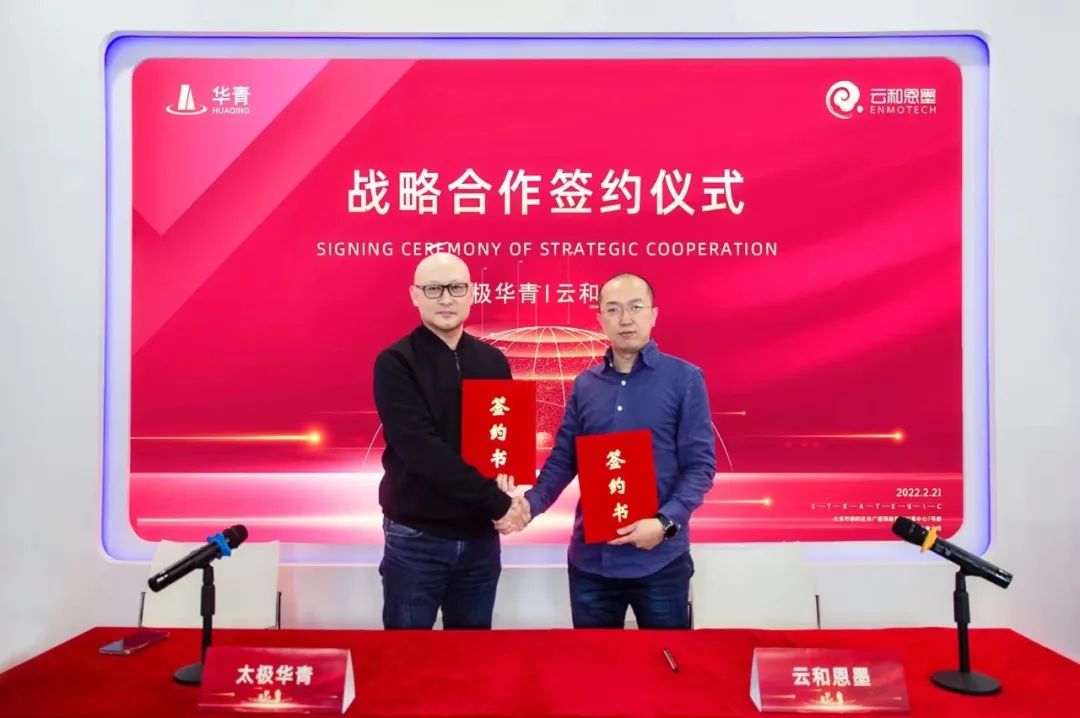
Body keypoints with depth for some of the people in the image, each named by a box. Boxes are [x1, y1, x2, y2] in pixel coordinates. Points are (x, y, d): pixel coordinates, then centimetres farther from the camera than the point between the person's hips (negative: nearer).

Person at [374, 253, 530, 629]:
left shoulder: (493, 361, 5)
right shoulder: (395, 363, -9)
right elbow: (420, 448, -19)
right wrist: (496, 501, -19)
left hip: (480, 535, 4)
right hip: (416, 537, -4)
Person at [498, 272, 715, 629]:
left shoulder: (685, 379, -4)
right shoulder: (584, 385, 6)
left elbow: (700, 464, -7)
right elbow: (563, 459, 7)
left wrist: (666, 523, -20)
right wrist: (529, 505, -10)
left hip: (660, 559, -3)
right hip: (590, 559, 3)